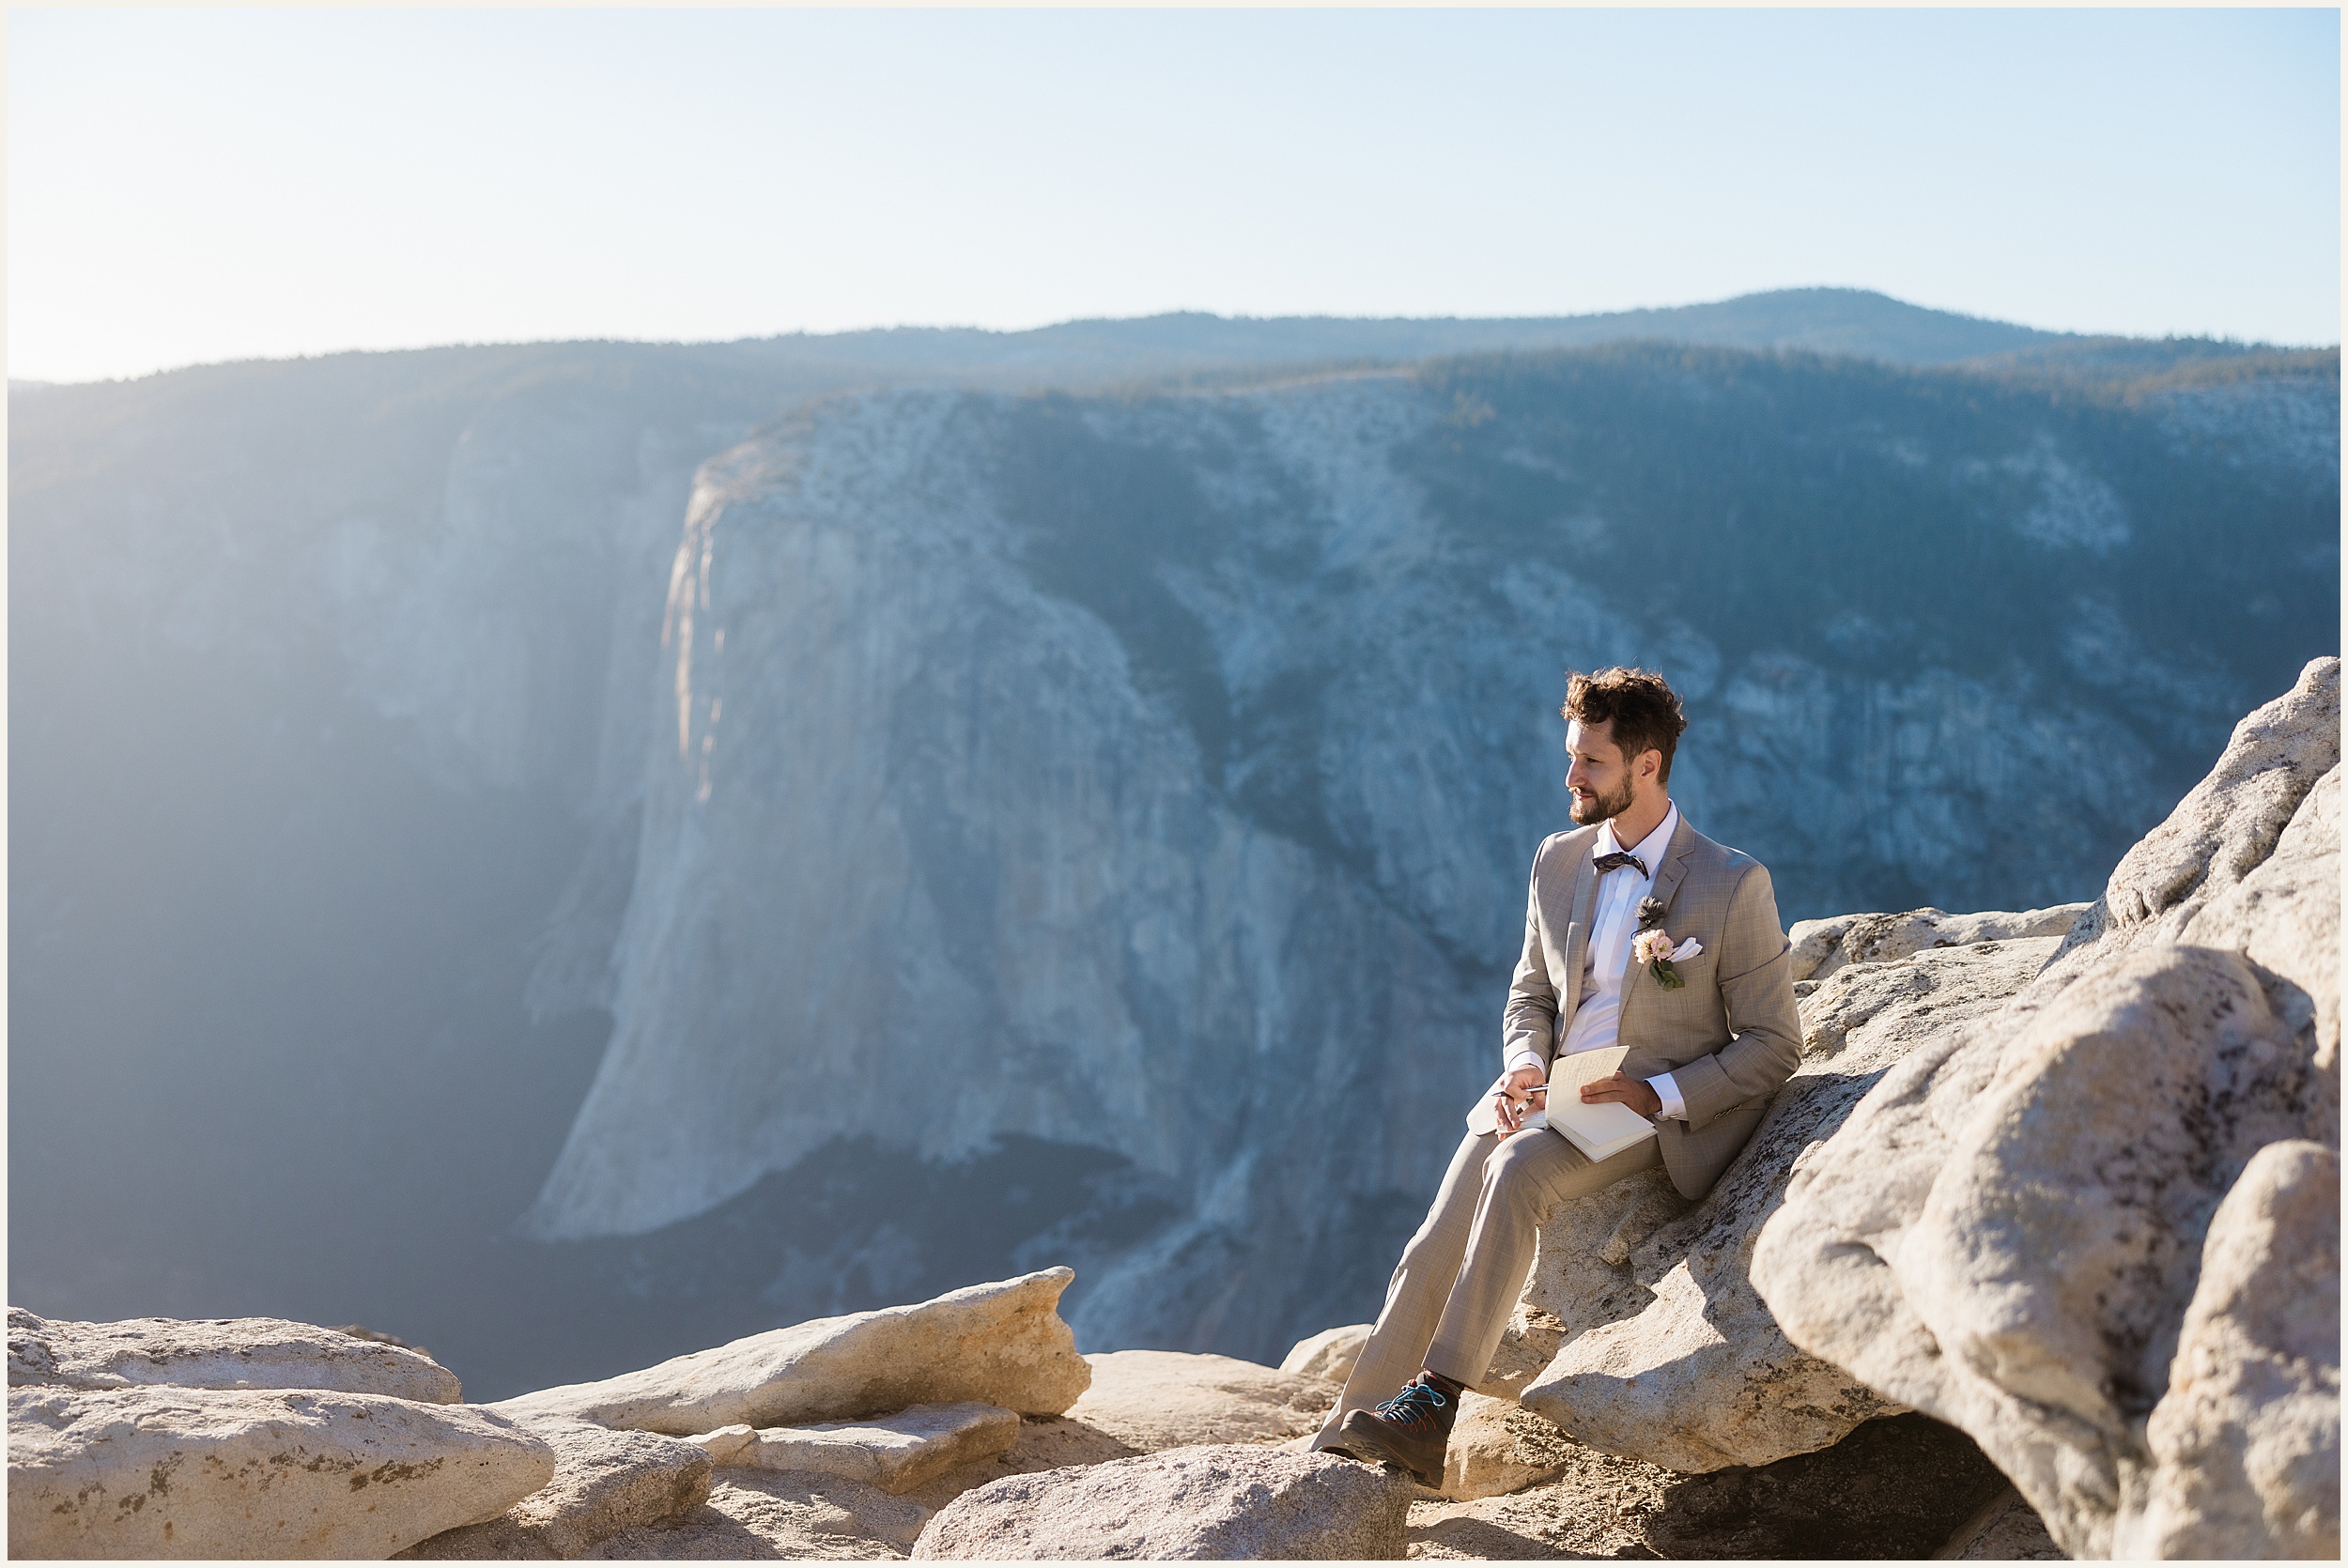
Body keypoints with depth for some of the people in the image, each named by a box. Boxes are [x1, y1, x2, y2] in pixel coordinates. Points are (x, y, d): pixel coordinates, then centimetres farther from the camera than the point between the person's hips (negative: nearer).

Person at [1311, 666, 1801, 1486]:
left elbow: (1774, 1044, -6)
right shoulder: (1558, 859, 8)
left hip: (1655, 1110, -5)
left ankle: (1436, 1400, -32)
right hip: (1546, 1094, 5)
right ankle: (1343, 1448, -11)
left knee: (1517, 1167, -34)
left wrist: (1657, 1096, -19)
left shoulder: (1733, 883, -9)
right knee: (1434, 1253, -14)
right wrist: (1522, 1065, -4)